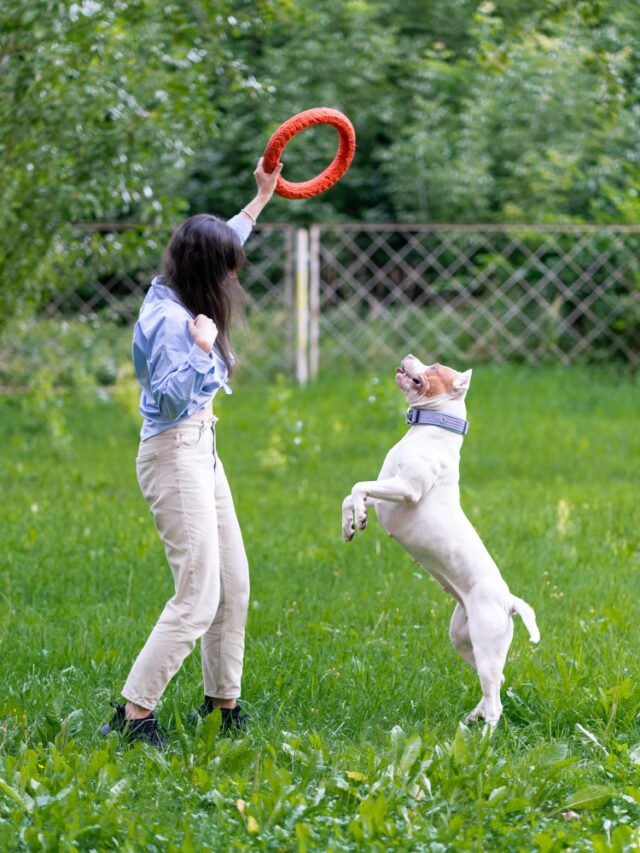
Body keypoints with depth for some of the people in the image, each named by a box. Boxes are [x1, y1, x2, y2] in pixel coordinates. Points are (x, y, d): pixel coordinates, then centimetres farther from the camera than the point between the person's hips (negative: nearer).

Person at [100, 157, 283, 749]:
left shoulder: (178, 297, 7)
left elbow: (223, 244, 27)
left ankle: (223, 705, 25)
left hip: (201, 451, 10)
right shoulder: (170, 319, -21)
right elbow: (172, 398, -26)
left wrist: (261, 200, 32)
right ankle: (132, 716, -8)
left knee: (234, 586, 14)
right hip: (175, 455, -10)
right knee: (197, 599, -12)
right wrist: (200, 350, -33)